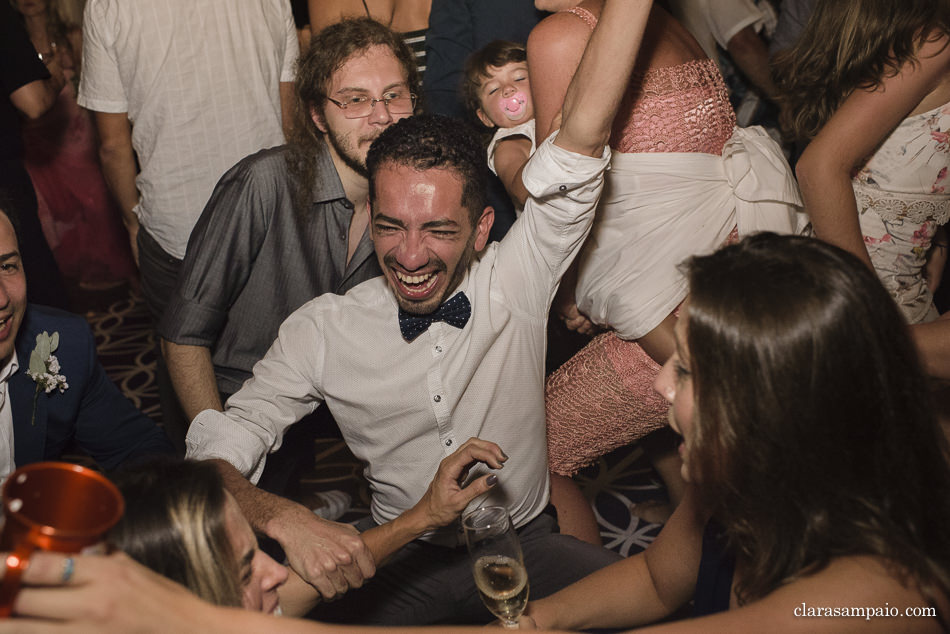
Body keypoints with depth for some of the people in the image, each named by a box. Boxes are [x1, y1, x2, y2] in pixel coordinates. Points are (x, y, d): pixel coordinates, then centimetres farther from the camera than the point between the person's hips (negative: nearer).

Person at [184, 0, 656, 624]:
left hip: (527, 548, 0)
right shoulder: (323, 329, -8)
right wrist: (275, 515, -31)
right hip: (401, 565, 1)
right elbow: (221, 447, -8)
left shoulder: (516, 281, -8)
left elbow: (582, 136, -17)